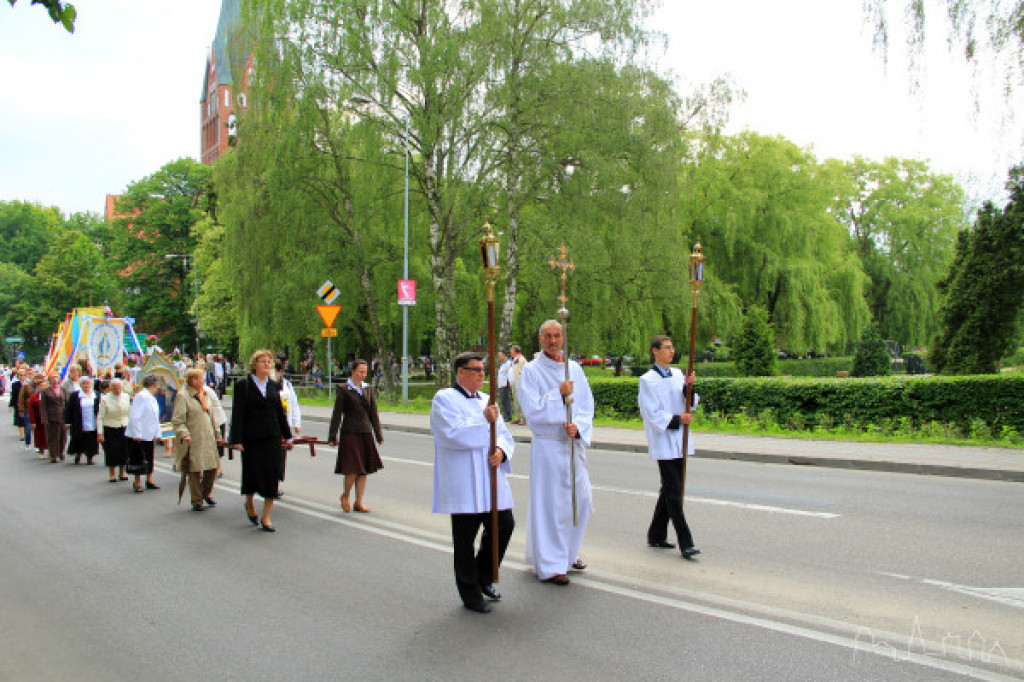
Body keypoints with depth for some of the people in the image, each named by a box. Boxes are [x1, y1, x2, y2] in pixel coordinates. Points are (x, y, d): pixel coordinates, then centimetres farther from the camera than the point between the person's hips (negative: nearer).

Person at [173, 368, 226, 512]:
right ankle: (197, 501, 11)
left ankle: (207, 494, 26)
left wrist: (217, 435, 20)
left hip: (208, 439, 6)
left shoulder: (206, 394, 17)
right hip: (193, 441, -6)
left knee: (212, 468, 4)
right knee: (195, 472, 0)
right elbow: (177, 420, -11)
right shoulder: (182, 396, -5)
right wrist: (184, 434, -25)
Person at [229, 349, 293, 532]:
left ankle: (266, 517, 8)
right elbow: (237, 414, -7)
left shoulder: (273, 386, 10)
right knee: (252, 473, 5)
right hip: (251, 438, -4)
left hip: (272, 437, 4)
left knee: (271, 475, 0)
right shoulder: (243, 385, -3)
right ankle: (249, 504, 36)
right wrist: (236, 439, -12)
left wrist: (287, 436, 14)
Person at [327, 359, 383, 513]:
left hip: (366, 433, 5)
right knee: (352, 469, -9)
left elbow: (374, 413, 13)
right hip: (350, 433, -5)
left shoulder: (368, 389, 11)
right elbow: (337, 414, -2)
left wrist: (378, 434, 11)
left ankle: (359, 502, 14)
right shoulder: (343, 389, -2)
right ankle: (345, 496, 16)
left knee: (364, 470, 5)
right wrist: (333, 435, -6)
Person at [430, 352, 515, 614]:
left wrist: (501, 450, -7)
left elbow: (504, 433, 14)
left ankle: (483, 577, 30)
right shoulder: (444, 399, -5)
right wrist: (485, 421, -14)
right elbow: (454, 435, -19)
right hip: (463, 483, -7)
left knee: (504, 525, 8)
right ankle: (471, 594, 17)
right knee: (465, 538, 2)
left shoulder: (485, 401, 17)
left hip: (491, 479, 7)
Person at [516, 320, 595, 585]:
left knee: (581, 500, 12)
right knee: (550, 503, -2)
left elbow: (587, 405, 5)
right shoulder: (531, 371, -6)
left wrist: (578, 426, -13)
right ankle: (550, 565, 9)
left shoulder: (574, 369, 8)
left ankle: (569, 553, 32)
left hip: (575, 443, 5)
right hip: (548, 446, -5)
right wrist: (559, 394, -18)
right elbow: (532, 411, -12)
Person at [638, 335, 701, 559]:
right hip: (663, 442, -7)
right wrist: (678, 419, -17)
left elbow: (691, 404, 10)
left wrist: (689, 387, -7)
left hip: (679, 441, 7)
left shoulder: (677, 374, 11)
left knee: (669, 490, 13)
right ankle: (685, 543, -6)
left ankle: (656, 536, 24)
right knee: (673, 491, -7)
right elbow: (653, 414, -11)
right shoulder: (647, 380, -7)